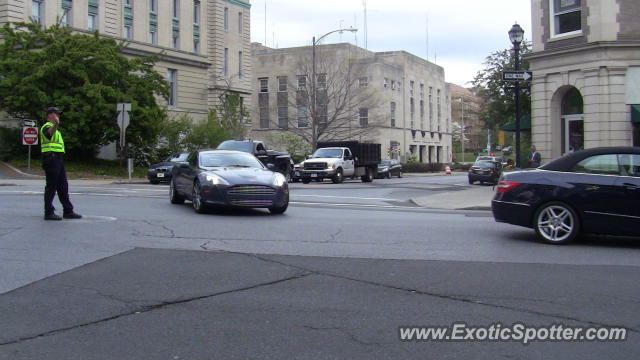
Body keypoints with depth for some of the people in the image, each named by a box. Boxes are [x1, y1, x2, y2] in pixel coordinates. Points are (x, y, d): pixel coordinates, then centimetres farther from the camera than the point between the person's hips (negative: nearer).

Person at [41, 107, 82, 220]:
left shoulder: (55, 129, 24)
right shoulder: (47, 127, -8)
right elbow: (50, 132, -34)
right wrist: (55, 124, -53)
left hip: (58, 160, 10)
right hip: (51, 158, -10)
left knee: (63, 186, 12)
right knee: (51, 186, -7)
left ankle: (68, 211, 17)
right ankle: (49, 212, -3)